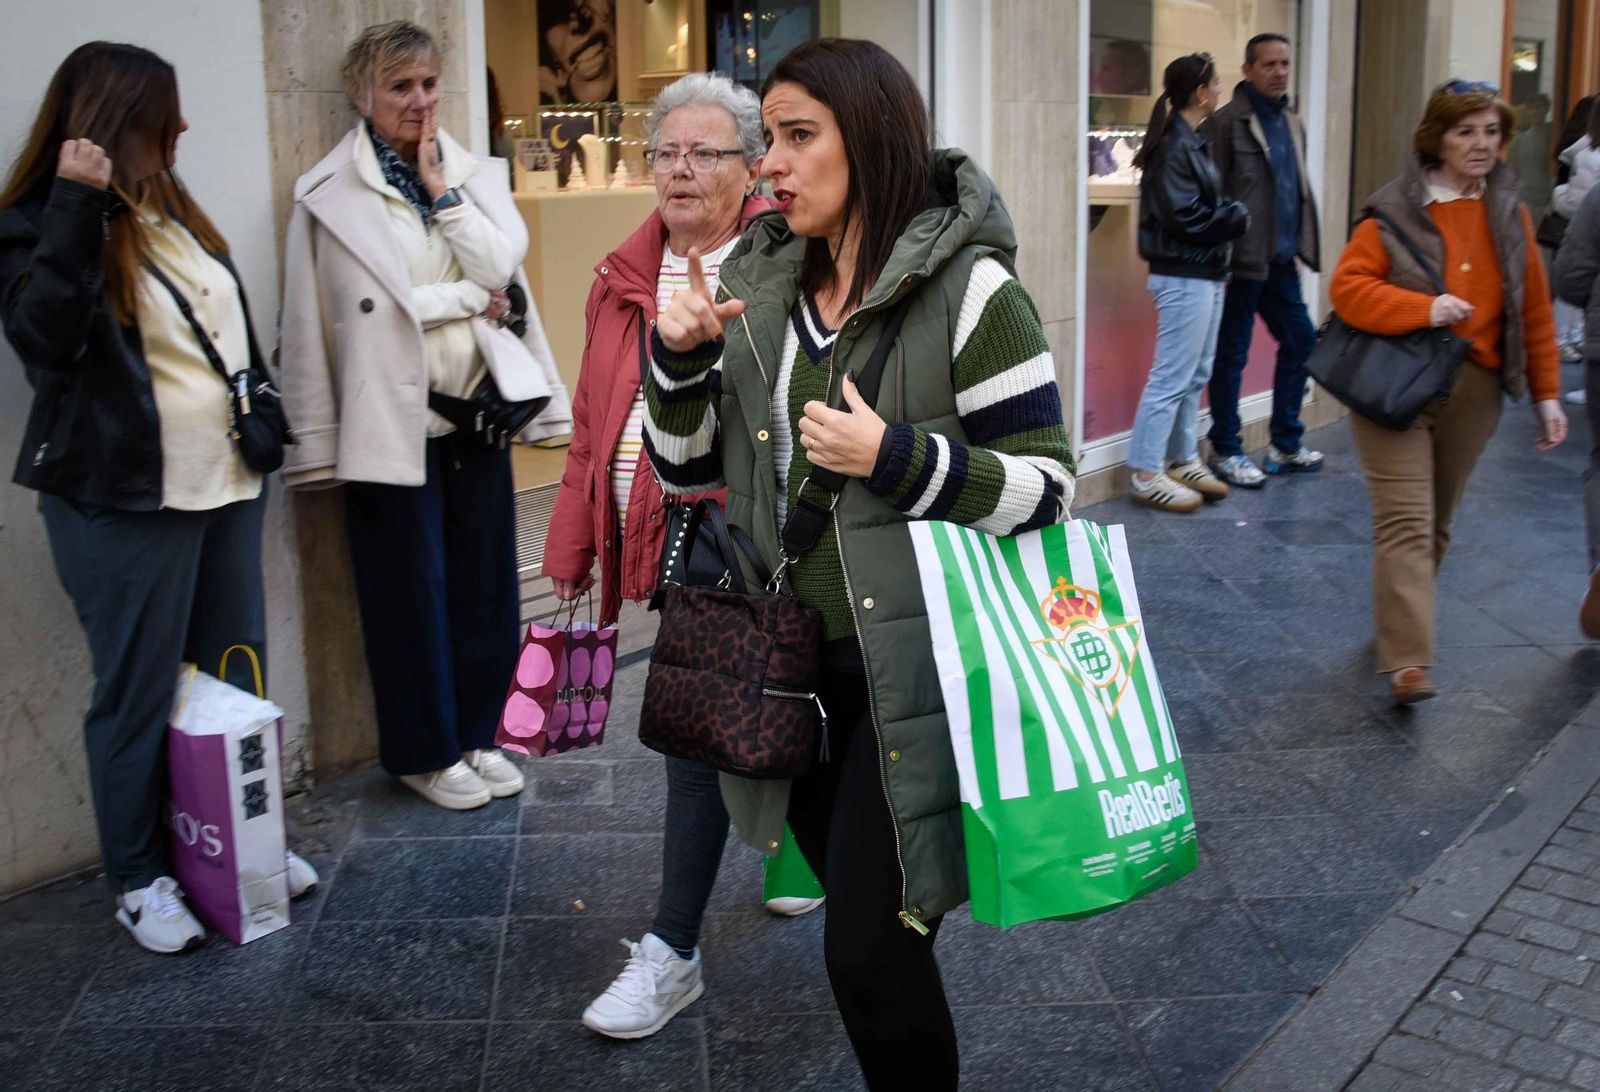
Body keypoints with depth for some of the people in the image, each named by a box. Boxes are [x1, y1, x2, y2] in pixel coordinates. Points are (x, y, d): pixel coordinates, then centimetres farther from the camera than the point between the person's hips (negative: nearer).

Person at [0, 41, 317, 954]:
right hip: (127, 501, -7)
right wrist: (78, 205, -29)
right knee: (139, 693, 2)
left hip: (226, 484, 7)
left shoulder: (175, 213, 12)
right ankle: (140, 880, 18)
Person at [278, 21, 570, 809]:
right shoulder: (328, 195, -4)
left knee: (485, 584, 11)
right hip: (390, 421, -4)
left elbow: (501, 270, -7)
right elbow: (309, 327, -8)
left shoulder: (476, 176, 9)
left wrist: (441, 190, -7)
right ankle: (425, 751, 22)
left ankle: (475, 733, 28)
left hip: (477, 411, 4)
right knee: (411, 591, 6)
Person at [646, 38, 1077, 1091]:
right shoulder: (759, 285, 6)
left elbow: (1048, 486, -13)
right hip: (791, 662, 6)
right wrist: (681, 359, -8)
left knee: (870, 949, -4)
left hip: (912, 671, -6)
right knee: (858, 916, 22)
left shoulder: (969, 291, -12)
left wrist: (896, 459, -24)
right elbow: (689, 468, 10)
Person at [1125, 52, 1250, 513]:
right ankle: (1144, 474, 0)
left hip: (1206, 275, 10)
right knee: (1172, 377, -6)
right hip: (1184, 278, -10)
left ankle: (1183, 461, 26)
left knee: (1196, 375, 16)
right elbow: (1186, 216, -21)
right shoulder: (1174, 148, -16)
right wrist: (1238, 218, -9)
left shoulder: (1191, 142, 16)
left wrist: (1231, 214, -2)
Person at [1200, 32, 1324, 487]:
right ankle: (1225, 451, 14)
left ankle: (1285, 445, 25)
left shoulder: (1291, 122, 15)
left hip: (1281, 262, 8)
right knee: (1231, 356, 2)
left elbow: (1299, 190, 19)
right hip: (1243, 261, -8)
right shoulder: (1227, 121, -9)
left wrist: (1303, 244, 11)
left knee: (1300, 341, 12)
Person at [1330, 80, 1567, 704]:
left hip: (1474, 393, 5)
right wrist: (1425, 309, -20)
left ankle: (1398, 621, 32)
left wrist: (1546, 393, 9)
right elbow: (1348, 288, -10)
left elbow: (1533, 311, 11)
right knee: (1405, 523, -11)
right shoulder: (1396, 212, -5)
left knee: (1437, 522, 14)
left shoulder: (1510, 215, 9)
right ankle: (1407, 663, -14)